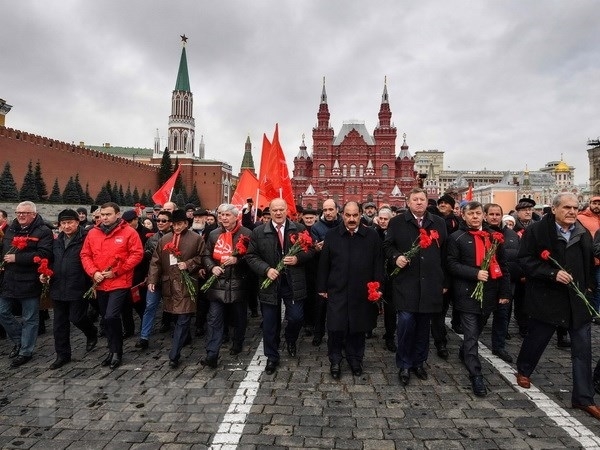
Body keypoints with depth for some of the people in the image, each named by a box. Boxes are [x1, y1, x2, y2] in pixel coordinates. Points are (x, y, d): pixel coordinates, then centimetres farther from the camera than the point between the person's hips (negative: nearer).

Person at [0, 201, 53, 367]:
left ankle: (26, 352, 20)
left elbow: (44, 255, -23)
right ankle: (20, 340, 34)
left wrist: (16, 258, -22)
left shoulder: (43, 232, -11)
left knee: (29, 319, 5)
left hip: (29, 283, -7)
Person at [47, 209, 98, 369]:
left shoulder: (85, 239, -9)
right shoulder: (56, 242, 14)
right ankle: (62, 354, 23)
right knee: (60, 323, 10)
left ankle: (92, 334, 30)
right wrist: (45, 273, 5)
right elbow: (52, 262, 23)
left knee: (76, 317, -3)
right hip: (58, 288, 7)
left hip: (78, 288, -7)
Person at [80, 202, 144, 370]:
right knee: (106, 318, 15)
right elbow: (85, 255, 9)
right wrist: (93, 272, -8)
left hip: (120, 283, -6)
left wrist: (116, 271, -14)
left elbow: (137, 254, -11)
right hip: (100, 284, 6)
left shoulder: (128, 232, -8)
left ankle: (117, 352, 6)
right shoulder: (93, 233, 6)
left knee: (111, 317, -14)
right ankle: (113, 350, 31)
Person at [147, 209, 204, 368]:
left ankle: (174, 355, -2)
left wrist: (188, 264, -13)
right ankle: (185, 337, 37)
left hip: (187, 285, -4)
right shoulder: (164, 239, 10)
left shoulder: (196, 239, -1)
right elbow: (156, 261, 8)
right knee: (177, 318, 14)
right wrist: (152, 280, 0)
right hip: (169, 285, 4)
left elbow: (202, 258, 1)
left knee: (183, 320, -6)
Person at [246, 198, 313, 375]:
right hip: (270, 282, 0)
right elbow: (251, 256, 0)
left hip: (293, 283, 0)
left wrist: (298, 258, -14)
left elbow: (310, 250, 5)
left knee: (296, 318, 0)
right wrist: (266, 269, -14)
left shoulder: (299, 229, 1)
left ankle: (290, 339, 36)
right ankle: (272, 357, 29)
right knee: (270, 324, 9)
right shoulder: (258, 232, 0)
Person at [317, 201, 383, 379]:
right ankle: (335, 361, 23)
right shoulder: (331, 236, 0)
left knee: (358, 328, 12)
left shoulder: (372, 236, 0)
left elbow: (378, 264, 3)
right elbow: (323, 264, 3)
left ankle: (355, 360, 33)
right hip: (337, 291, 0)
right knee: (336, 328, 2)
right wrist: (322, 288, 3)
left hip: (362, 293, 1)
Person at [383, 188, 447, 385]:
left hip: (430, 283, 3)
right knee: (406, 321, -8)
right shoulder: (397, 222, 3)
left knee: (424, 325, 11)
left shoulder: (439, 223, 10)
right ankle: (404, 365, 11)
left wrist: (444, 281, 11)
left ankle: (419, 362, 29)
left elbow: (444, 253, 12)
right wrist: (396, 257, -14)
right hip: (406, 282, -2)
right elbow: (387, 245, 7)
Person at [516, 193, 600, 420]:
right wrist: (553, 273, -21)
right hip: (547, 298, -4)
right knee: (537, 338, 13)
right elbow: (526, 260, -12)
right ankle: (523, 370, 39)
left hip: (578, 299, 5)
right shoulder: (536, 230, -9)